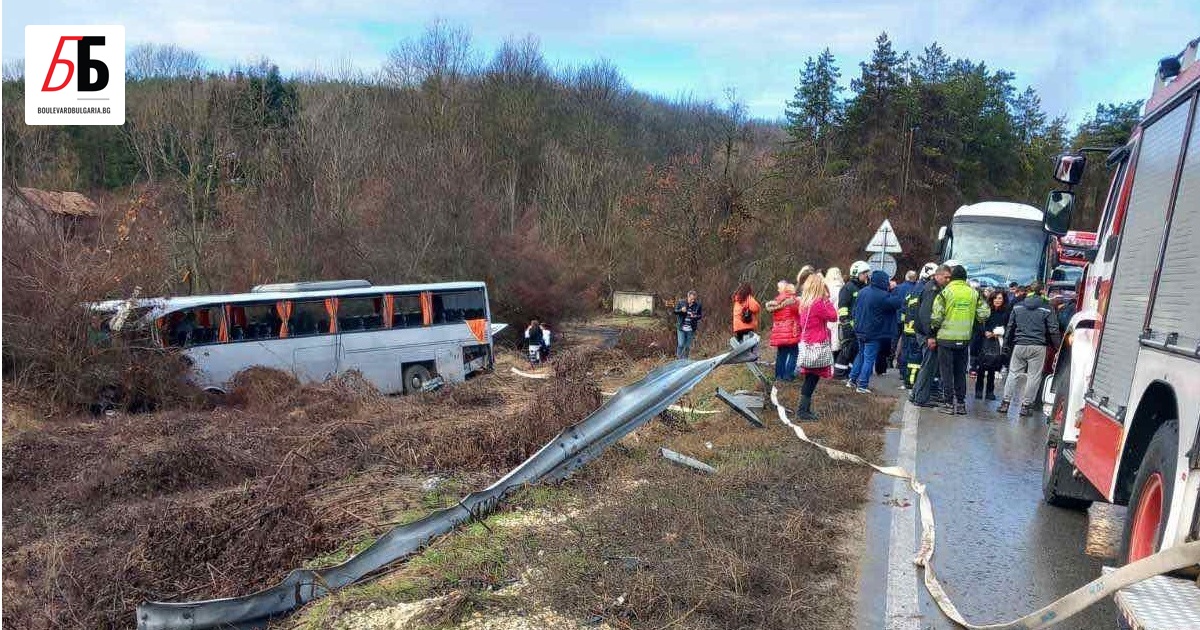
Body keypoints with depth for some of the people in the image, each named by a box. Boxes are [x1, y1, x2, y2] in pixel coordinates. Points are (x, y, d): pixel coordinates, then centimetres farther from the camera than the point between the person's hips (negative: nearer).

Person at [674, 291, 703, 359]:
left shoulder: (698, 305, 0)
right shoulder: (681, 302, -1)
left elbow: (701, 315, 6)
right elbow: (675, 311, 6)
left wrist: (695, 317, -16)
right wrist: (681, 310, -16)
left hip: (691, 330, 1)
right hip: (681, 328, -1)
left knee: (688, 346, 6)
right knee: (681, 345, -7)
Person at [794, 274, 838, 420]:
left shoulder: (804, 303, 9)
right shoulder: (819, 303, -16)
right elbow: (833, 316, -11)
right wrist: (828, 300, -5)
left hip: (807, 344, 8)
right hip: (817, 346, -8)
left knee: (810, 378, 14)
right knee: (812, 379, -3)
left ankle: (805, 408, 18)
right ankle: (803, 411, -1)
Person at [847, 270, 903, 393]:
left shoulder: (863, 291, 4)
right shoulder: (883, 296, -20)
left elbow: (855, 309, 11)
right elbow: (897, 303, -18)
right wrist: (893, 290, -6)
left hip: (860, 330, 7)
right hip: (873, 333, -7)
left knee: (861, 355, 21)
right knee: (869, 359, 1)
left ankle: (852, 379, 23)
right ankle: (862, 385, 3)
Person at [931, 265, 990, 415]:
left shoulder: (945, 292, -10)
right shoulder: (974, 293, 2)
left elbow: (936, 316, -13)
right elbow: (984, 314, 2)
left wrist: (935, 327, 6)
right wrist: (971, 323, 18)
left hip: (946, 338, -4)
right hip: (964, 338, 4)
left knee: (947, 371, 4)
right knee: (961, 372, 13)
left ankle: (949, 403, 4)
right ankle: (961, 403, 16)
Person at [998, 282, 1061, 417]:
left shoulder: (1017, 307, 6)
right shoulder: (1046, 309, -1)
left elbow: (1010, 327, 10)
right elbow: (1053, 330, -1)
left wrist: (1007, 344, 17)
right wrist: (1057, 347, 8)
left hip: (1019, 346, 2)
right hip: (1038, 347, -2)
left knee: (1013, 374, 9)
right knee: (1034, 376, 5)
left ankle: (1005, 403, 6)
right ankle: (1025, 405, 6)